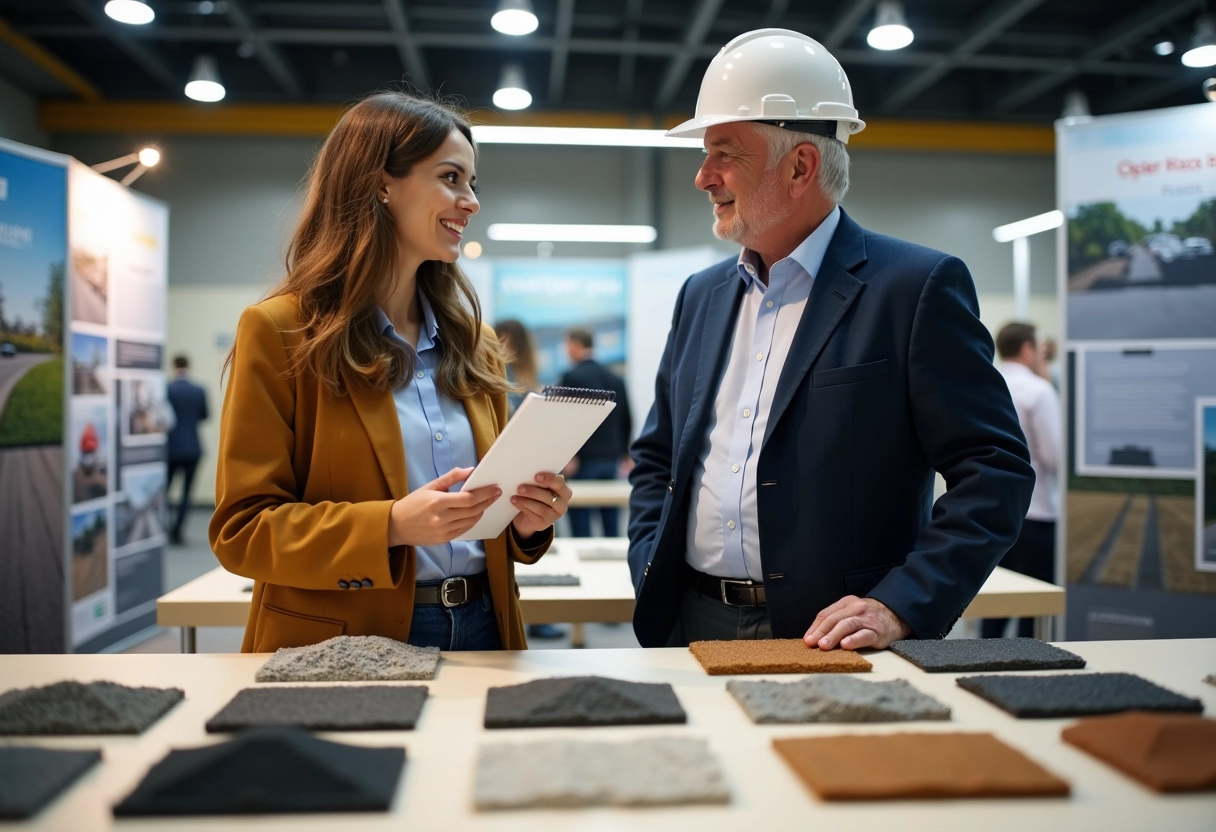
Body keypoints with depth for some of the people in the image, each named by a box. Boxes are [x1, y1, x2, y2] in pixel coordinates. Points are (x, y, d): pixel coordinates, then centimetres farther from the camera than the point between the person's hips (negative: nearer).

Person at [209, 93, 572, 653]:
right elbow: (242, 528, -11)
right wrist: (392, 526, -24)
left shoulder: (472, 341, 9)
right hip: (349, 647, -5)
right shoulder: (279, 332, -8)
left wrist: (526, 519, -8)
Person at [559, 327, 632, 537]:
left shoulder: (571, 377, -7)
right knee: (611, 522, 10)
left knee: (581, 520, -2)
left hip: (583, 459, -6)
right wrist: (625, 454, 21)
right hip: (610, 458, 6)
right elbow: (626, 420, 13)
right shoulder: (615, 379, 11)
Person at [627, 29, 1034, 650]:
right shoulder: (700, 296, 10)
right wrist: (650, 570, 2)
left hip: (835, 646, -4)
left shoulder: (917, 288, -8)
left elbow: (995, 471, -11)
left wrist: (900, 607, -19)